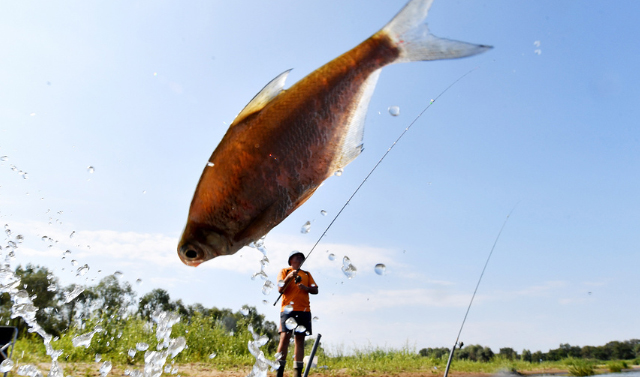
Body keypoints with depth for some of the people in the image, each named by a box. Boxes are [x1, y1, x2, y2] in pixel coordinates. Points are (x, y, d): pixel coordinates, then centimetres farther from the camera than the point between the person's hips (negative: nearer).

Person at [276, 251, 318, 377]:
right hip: (288, 309, -4)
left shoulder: (307, 274, 22)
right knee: (285, 337, -13)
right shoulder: (285, 271, 12)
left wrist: (306, 288, -5)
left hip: (304, 310, 4)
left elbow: (315, 290, 15)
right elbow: (280, 289, 0)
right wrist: (289, 277, -14)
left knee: (300, 339, 3)